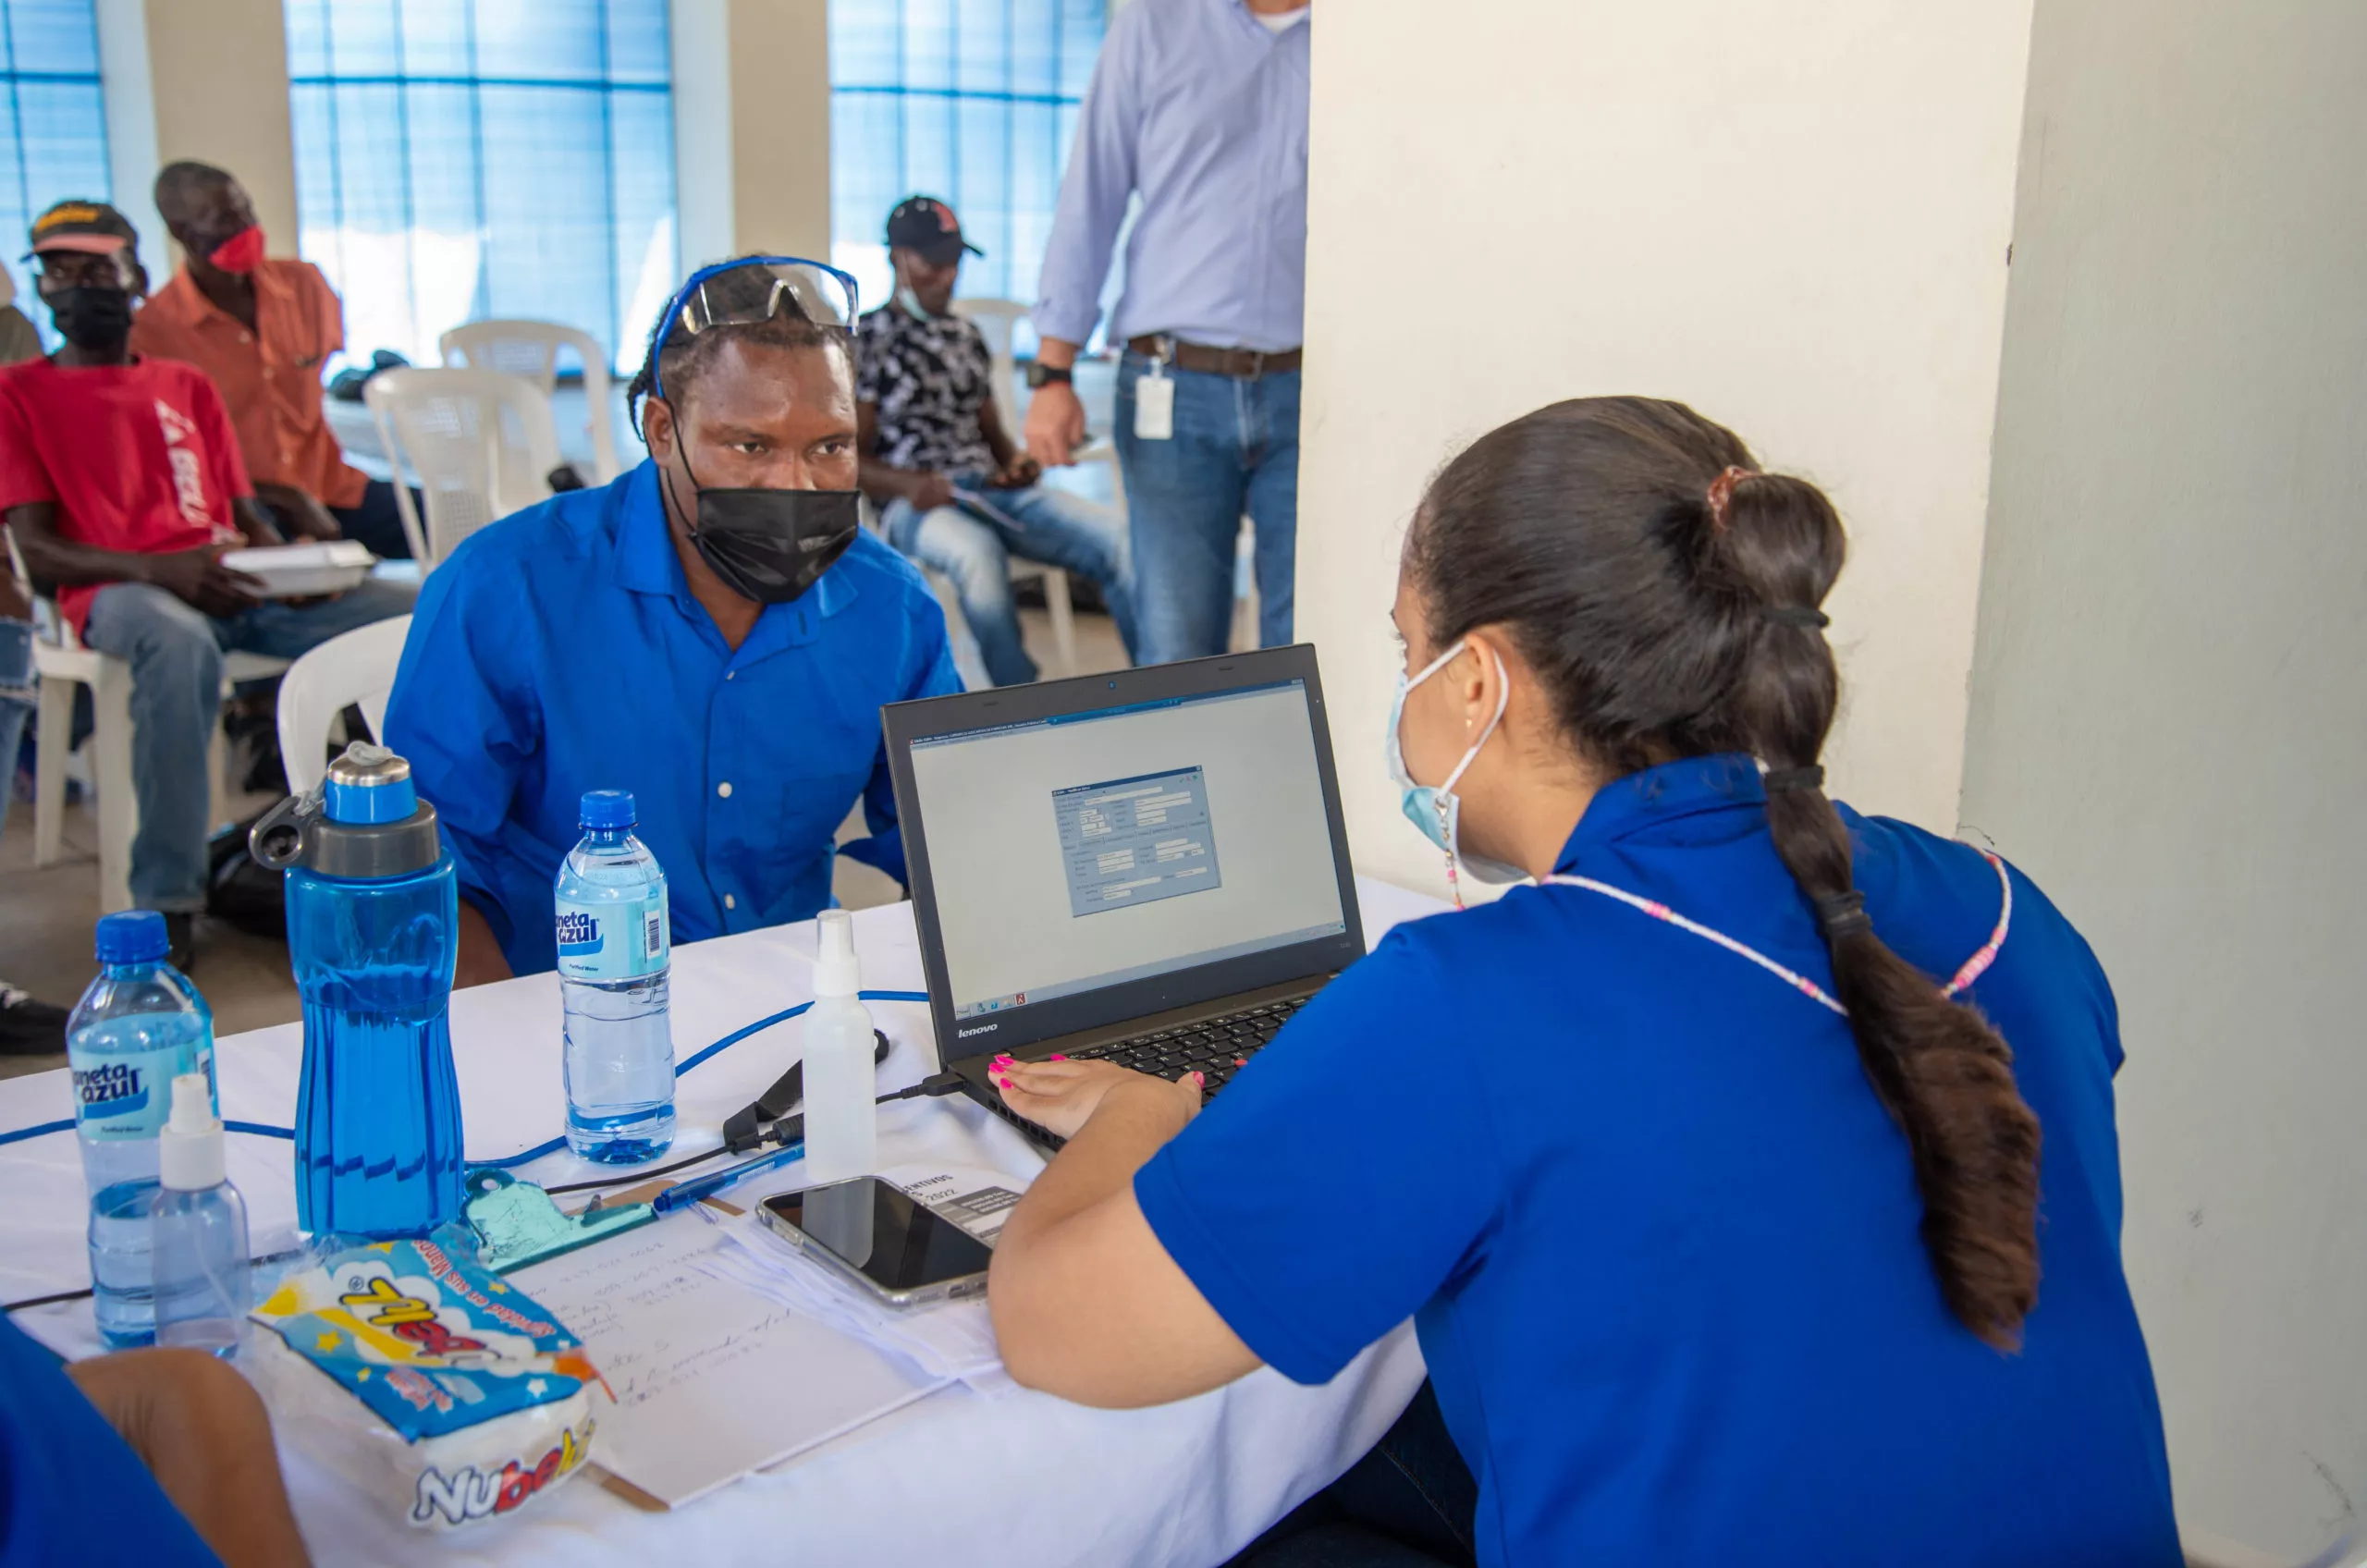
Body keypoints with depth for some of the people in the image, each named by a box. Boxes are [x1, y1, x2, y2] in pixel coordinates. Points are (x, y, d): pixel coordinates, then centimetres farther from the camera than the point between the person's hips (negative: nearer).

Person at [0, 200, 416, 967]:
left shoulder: (189, 387, 25)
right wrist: (157, 569, -19)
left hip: (232, 584, 5)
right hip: (118, 591, -4)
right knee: (179, 640, -42)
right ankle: (166, 902, -39)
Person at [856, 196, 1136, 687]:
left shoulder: (967, 334, 22)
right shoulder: (865, 341, 3)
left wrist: (1017, 461, 2)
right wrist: (910, 485, -22)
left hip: (993, 491, 6)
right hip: (916, 504, -6)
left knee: (1118, 538, -19)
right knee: (978, 552, -42)